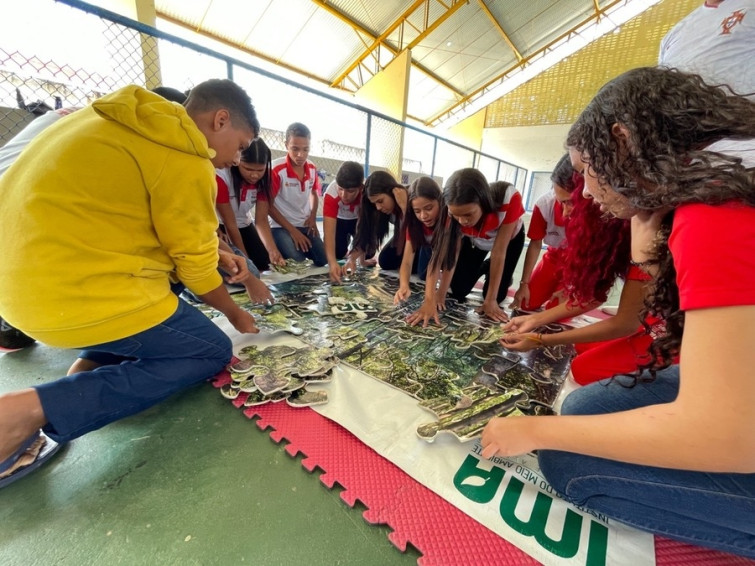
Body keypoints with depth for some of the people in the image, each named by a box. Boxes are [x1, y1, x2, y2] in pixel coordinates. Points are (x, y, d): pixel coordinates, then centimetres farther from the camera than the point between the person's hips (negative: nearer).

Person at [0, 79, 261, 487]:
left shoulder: (136, 123, 11)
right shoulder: (186, 163, -16)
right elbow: (195, 267, -8)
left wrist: (221, 257, 15)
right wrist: (237, 315, 8)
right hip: (76, 293, -10)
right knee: (213, 351, 1)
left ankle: (93, 358, 11)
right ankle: (33, 410, -8)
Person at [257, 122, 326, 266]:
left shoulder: (312, 168, 0)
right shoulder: (276, 170, -17)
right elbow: (268, 206, -12)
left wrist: (313, 217, 2)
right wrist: (292, 230, -13)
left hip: (305, 226, 6)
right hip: (281, 227, -5)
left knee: (323, 261, -5)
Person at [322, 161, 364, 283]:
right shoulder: (331, 193, -38)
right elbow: (329, 231, -45)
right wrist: (332, 262, -60)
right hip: (340, 219, 0)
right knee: (338, 253, -15)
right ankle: (344, 252, 21)